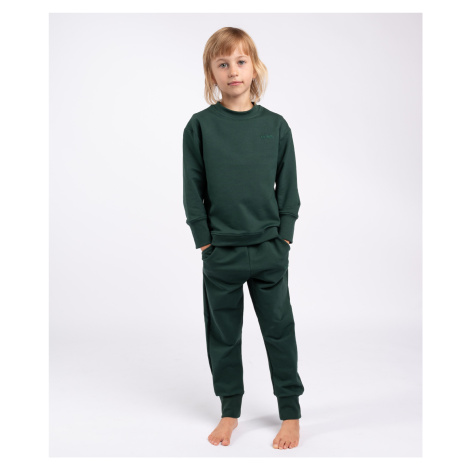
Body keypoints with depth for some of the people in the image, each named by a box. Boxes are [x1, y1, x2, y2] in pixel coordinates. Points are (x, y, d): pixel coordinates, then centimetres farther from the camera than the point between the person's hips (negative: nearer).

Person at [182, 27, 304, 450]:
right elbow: (193, 189, 0)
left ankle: (291, 413, 24)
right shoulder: (200, 126, -2)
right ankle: (230, 411, 29)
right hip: (220, 252, 0)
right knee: (223, 334, 12)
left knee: (279, 330, 9)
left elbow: (288, 187, 5)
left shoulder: (276, 125, 1)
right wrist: (204, 242, -4)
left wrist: (284, 238, -1)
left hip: (270, 250, 0)